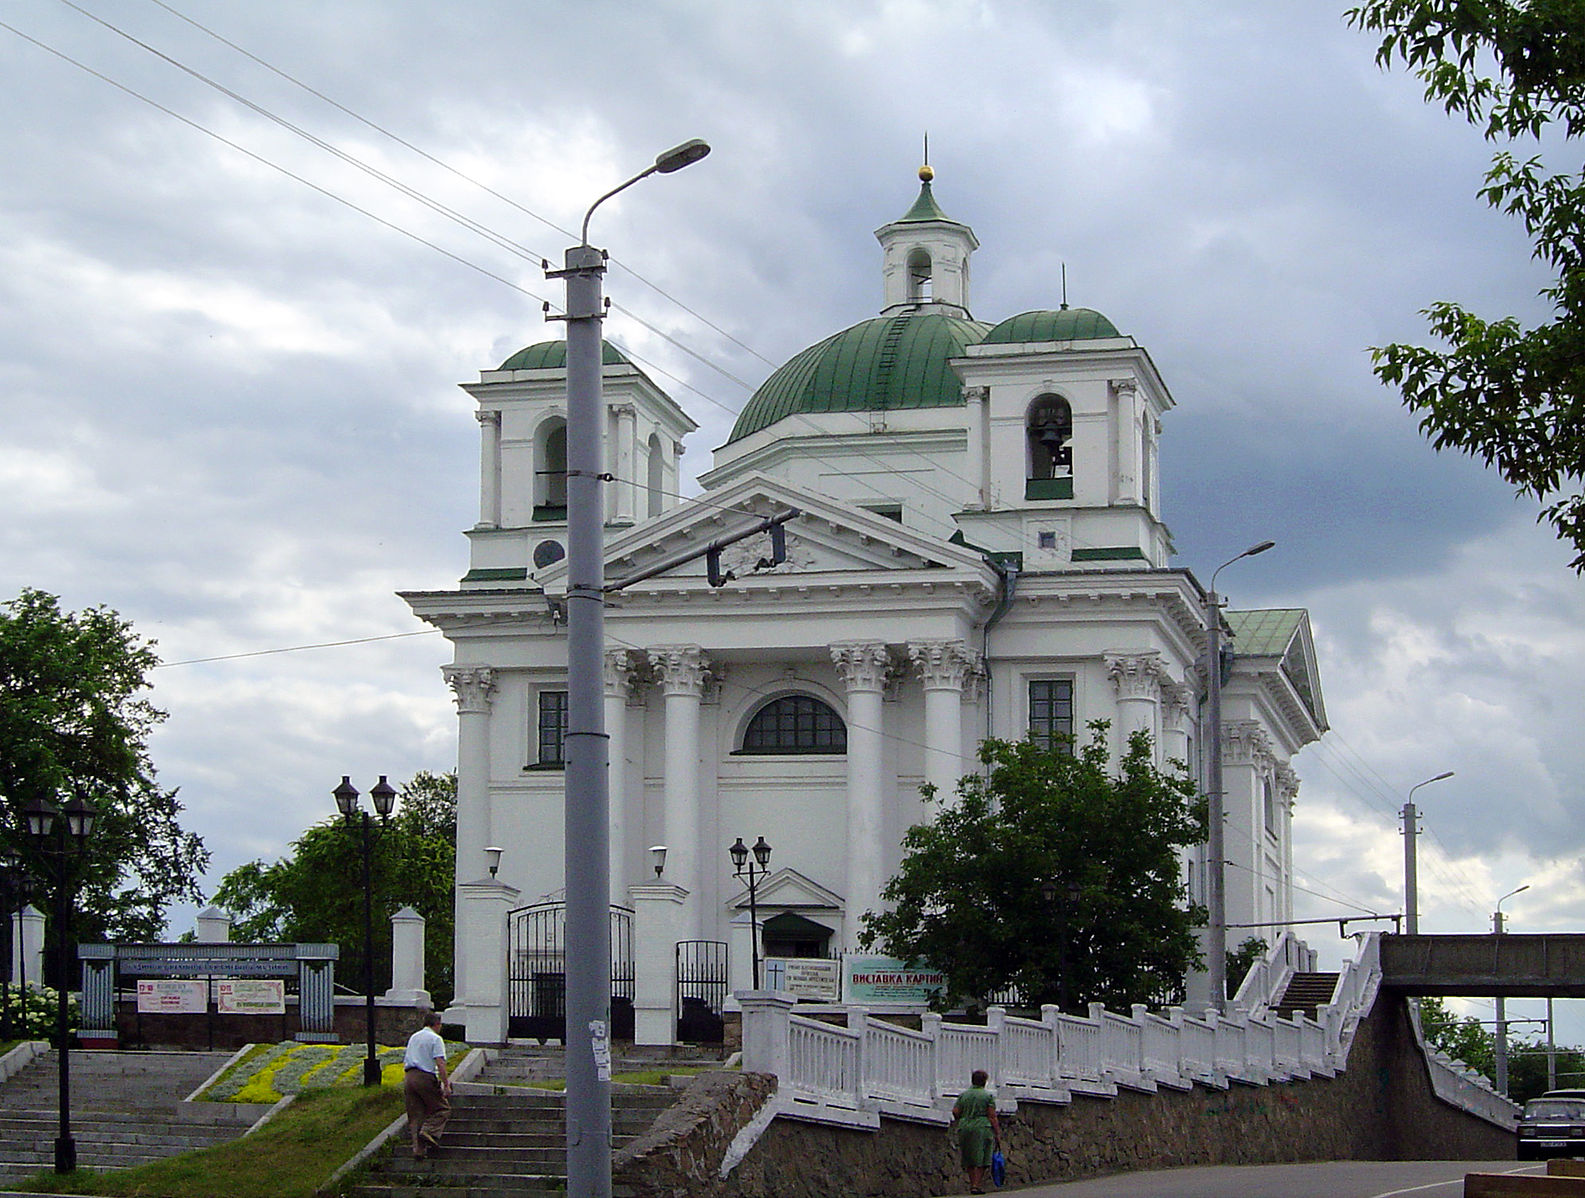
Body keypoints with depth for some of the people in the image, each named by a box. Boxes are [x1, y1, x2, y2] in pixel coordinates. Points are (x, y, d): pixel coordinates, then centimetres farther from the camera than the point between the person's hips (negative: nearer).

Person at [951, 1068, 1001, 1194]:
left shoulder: (963, 1095, 10)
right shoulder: (988, 1096, 0)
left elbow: (955, 1112, 2)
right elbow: (992, 1116, -5)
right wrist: (998, 1134, -2)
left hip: (965, 1128, 4)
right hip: (982, 1129, -4)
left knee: (969, 1160, 12)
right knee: (980, 1160, 0)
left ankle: (972, 1183, 13)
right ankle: (977, 1185, -6)